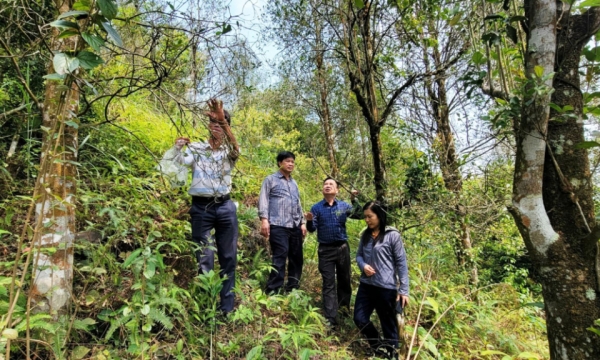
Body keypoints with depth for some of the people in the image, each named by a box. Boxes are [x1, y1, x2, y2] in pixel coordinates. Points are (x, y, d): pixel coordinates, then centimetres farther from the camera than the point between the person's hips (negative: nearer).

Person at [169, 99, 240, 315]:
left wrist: (223, 120, -27)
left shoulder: (229, 151, 9)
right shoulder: (195, 148, 6)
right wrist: (177, 148, -25)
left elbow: (235, 147, -15)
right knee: (204, 260, 2)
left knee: (228, 258, 7)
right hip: (201, 208, -2)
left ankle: (226, 308, 19)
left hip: (225, 208, 2)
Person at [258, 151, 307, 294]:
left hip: (295, 227, 6)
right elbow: (263, 200, -1)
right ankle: (273, 292, -3)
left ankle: (292, 289, 20)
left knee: (297, 258, 8)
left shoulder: (294, 183, 25)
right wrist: (264, 219, -14)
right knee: (280, 258, -11)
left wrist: (302, 222, 17)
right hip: (278, 226, -6)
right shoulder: (270, 180, 7)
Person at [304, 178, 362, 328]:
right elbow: (312, 229, -5)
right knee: (328, 284, 1)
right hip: (326, 250, -1)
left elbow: (359, 215, -9)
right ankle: (330, 319, 6)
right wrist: (309, 221, -26)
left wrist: (354, 200, -20)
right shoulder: (316, 207, 0)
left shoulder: (344, 206, 3)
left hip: (342, 247, 2)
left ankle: (344, 308, 37)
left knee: (344, 280, 15)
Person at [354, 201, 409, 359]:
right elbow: (359, 255, 14)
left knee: (388, 324, 11)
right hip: (366, 285, 6)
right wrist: (363, 265, -9)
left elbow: (401, 263, -9)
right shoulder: (365, 235, 6)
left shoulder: (392, 235, -11)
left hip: (386, 287, -6)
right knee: (360, 319, 9)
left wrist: (404, 290, -10)